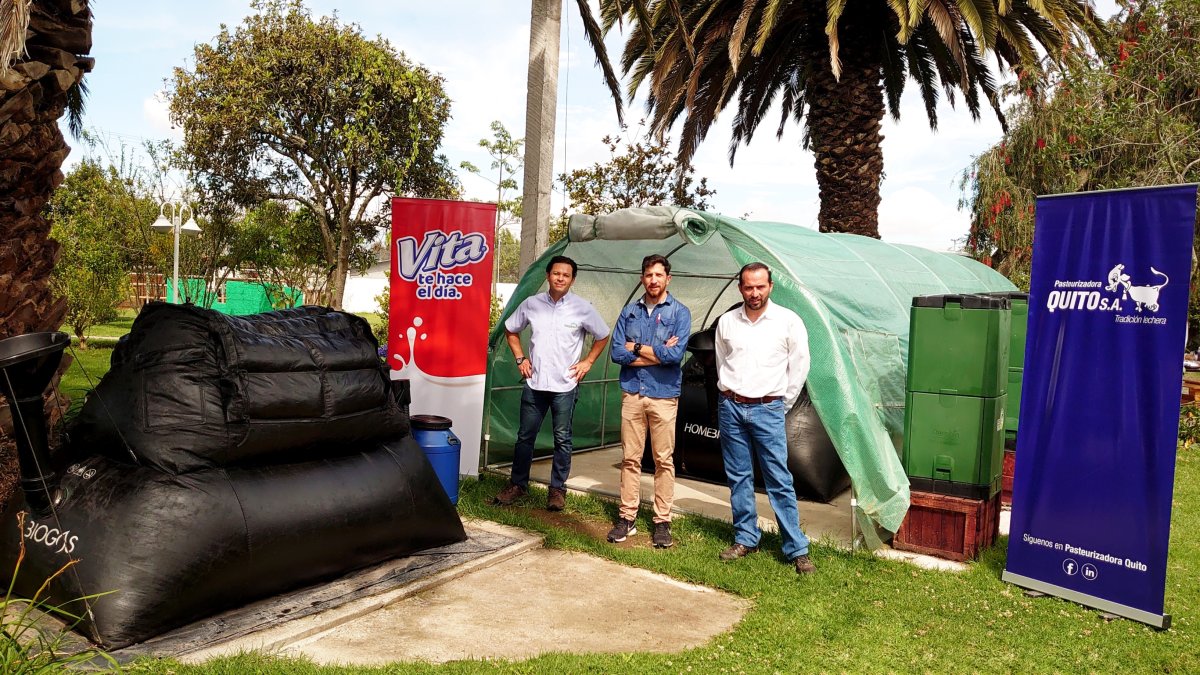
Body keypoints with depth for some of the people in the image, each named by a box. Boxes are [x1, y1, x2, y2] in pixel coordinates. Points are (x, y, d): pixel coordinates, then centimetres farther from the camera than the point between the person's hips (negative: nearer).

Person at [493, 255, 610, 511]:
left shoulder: (582, 308, -4)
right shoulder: (532, 304, 1)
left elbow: (603, 337, 9)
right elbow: (510, 330, 16)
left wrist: (587, 361, 1)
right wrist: (520, 358, 7)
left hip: (565, 385, -2)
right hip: (534, 383, 2)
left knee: (562, 439, 4)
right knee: (525, 436, 10)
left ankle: (558, 489, 16)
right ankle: (517, 484, 23)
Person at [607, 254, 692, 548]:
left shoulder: (680, 313, -1)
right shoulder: (629, 311, 8)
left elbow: (675, 354, -15)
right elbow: (617, 352, -2)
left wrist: (637, 348, -7)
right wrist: (657, 354, -9)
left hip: (663, 395, -2)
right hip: (632, 394, 2)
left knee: (664, 460, 3)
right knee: (630, 458, 6)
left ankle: (662, 521, 12)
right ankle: (627, 517, 14)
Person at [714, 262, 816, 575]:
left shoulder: (788, 321, -4)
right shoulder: (727, 322, 5)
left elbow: (799, 367, 3)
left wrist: (783, 404, 6)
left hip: (767, 410, -3)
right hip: (731, 408, 3)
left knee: (780, 481, -4)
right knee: (738, 478, 9)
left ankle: (797, 550, 3)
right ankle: (745, 539, 21)